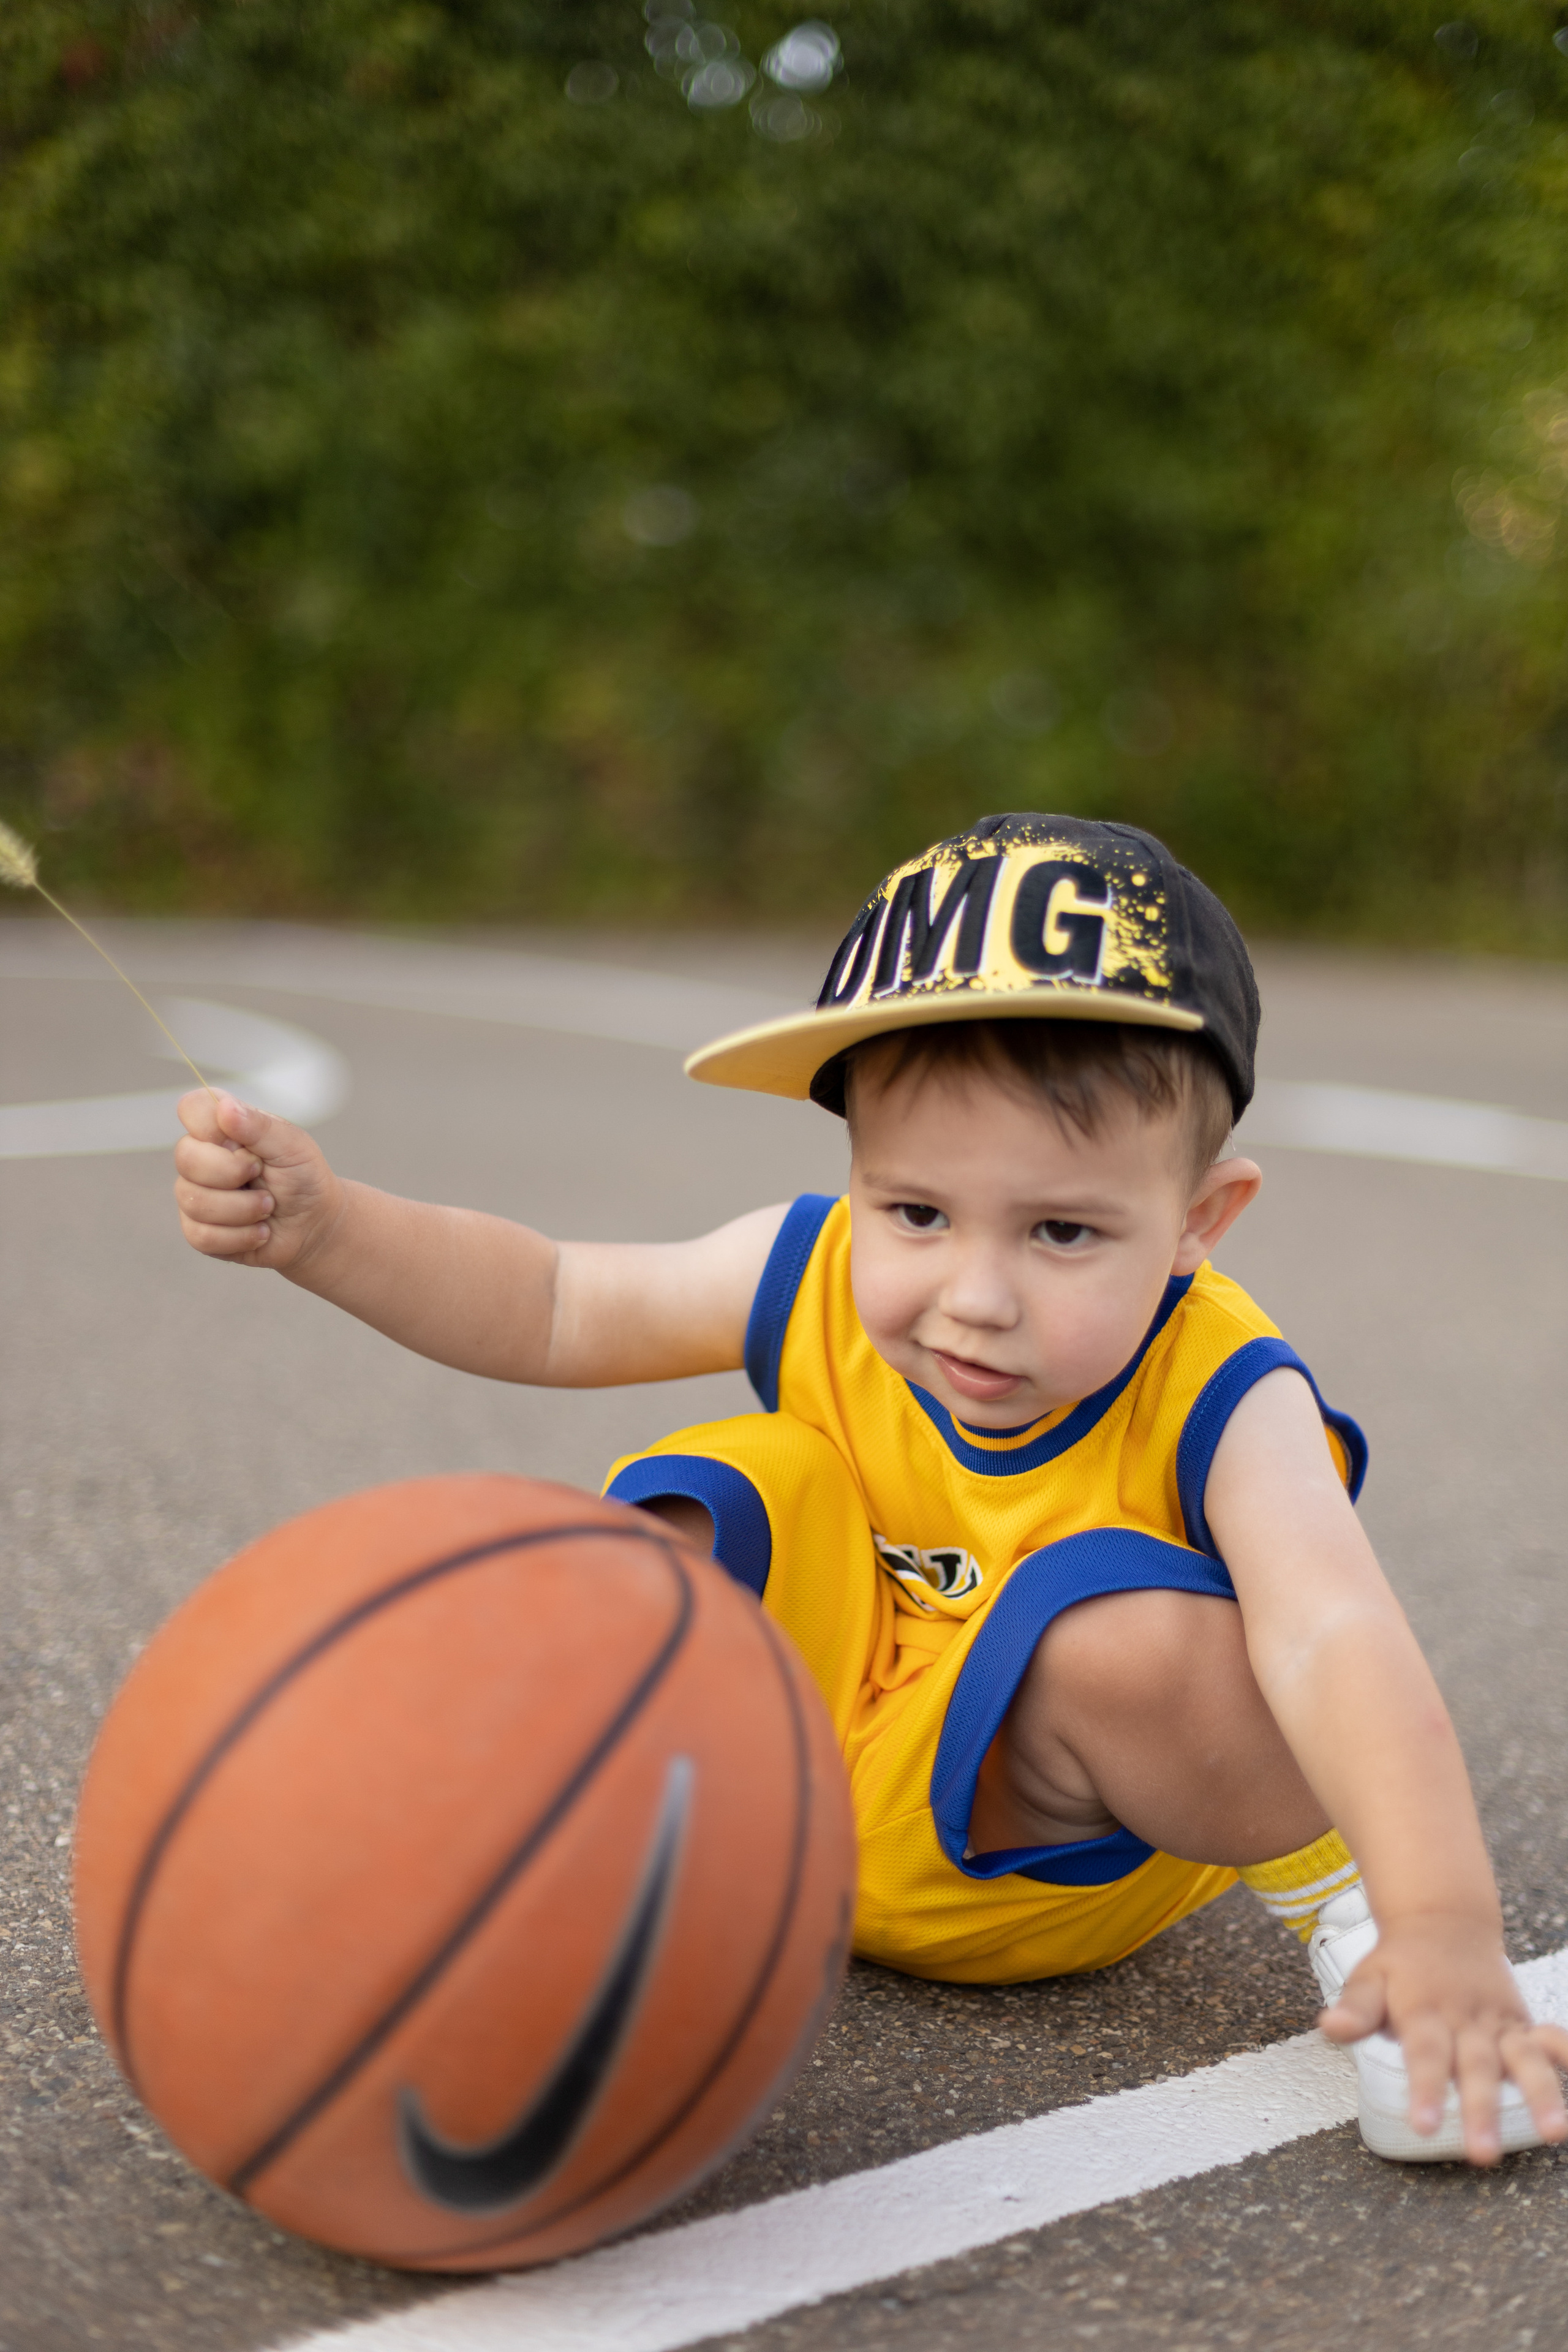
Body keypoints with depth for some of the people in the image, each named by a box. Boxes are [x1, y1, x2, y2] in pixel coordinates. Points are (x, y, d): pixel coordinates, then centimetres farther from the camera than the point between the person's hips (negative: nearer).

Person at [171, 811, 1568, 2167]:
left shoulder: (1218, 1403, -28)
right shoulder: (817, 1275, -18)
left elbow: (1337, 1639, -43)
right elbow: (548, 1308, -7)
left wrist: (1444, 1925, -58)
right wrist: (320, 1224, -21)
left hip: (1061, 1860, -3)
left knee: (1128, 1633, -35)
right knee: (687, 1499, -15)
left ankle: (1338, 1896, -9)